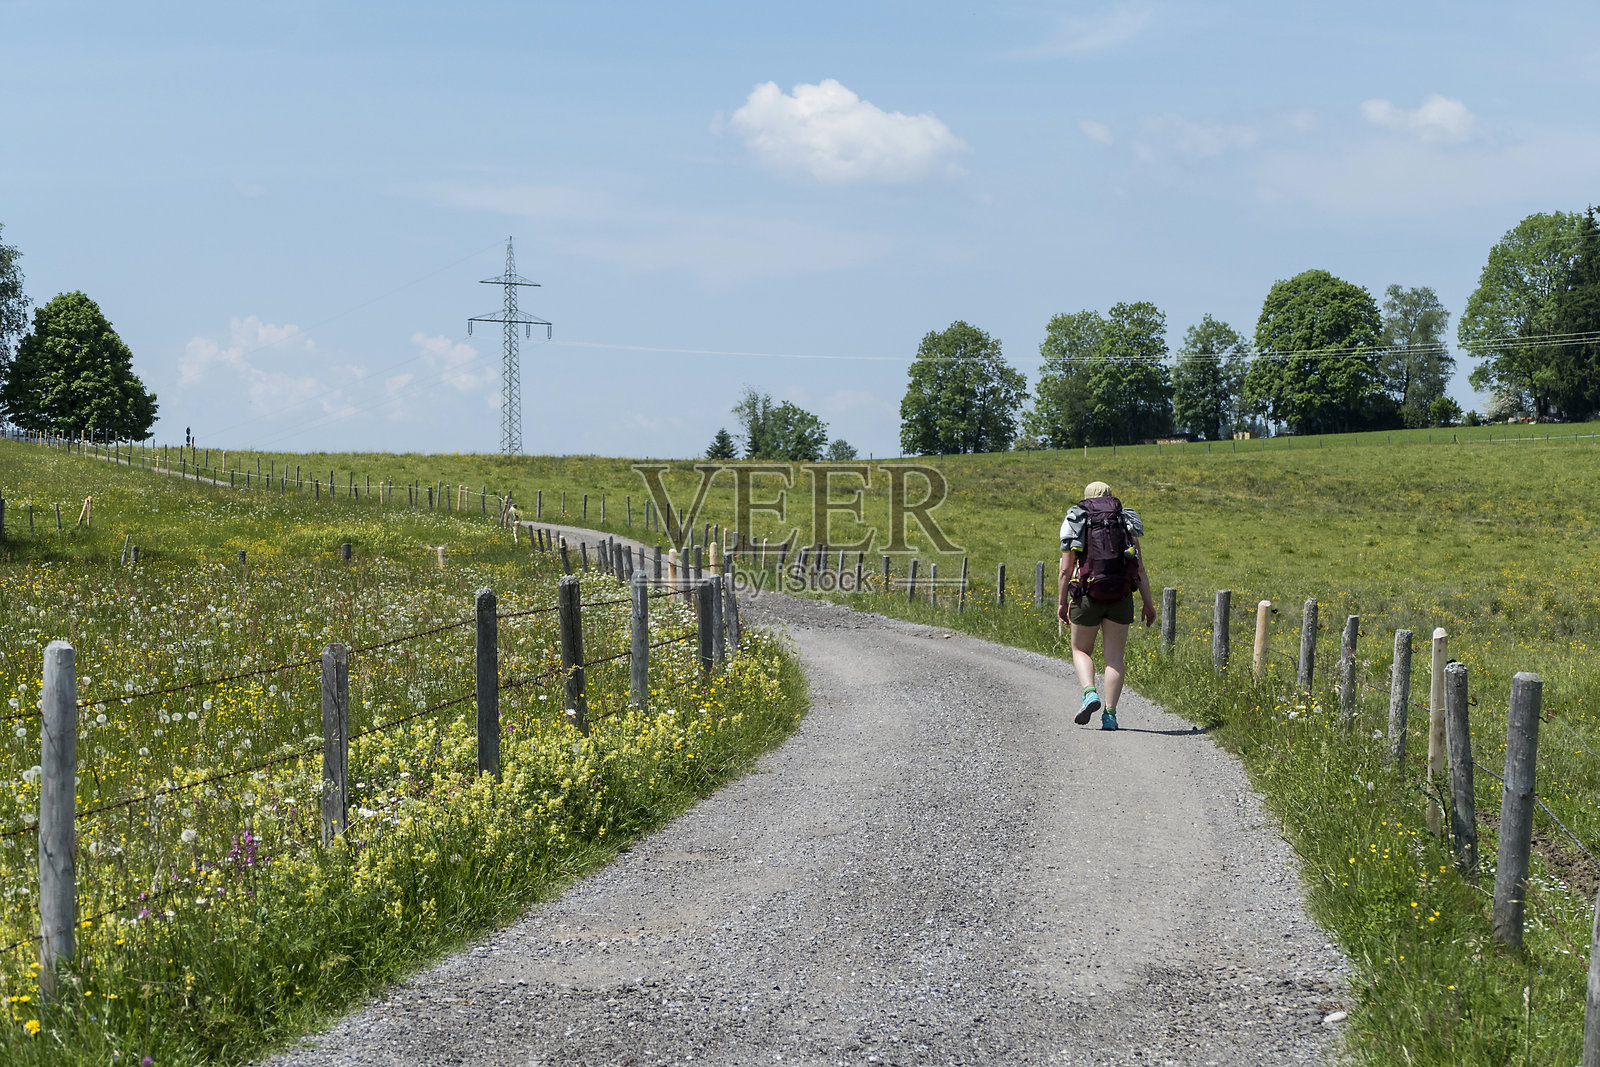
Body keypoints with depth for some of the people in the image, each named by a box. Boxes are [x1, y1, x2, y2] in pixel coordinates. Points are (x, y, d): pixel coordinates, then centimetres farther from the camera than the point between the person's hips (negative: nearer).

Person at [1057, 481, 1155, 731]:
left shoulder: (1075, 525, 6)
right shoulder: (1125, 526, 11)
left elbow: (1066, 569, -1)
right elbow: (1140, 569, 5)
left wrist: (1061, 602, 5)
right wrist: (1148, 603, 7)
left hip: (1087, 597, -1)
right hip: (1121, 596, 1)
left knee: (1081, 651, 14)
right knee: (1114, 656, 5)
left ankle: (1090, 693, -12)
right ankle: (1109, 714, -4)